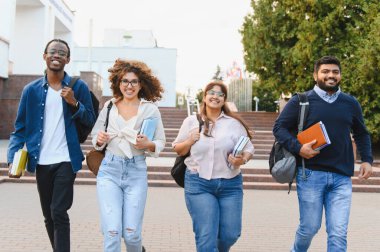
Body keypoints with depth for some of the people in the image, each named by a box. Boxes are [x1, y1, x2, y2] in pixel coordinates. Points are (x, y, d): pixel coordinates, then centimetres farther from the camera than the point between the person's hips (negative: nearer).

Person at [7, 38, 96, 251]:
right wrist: (13, 159, -7)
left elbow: (91, 122, 2)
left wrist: (74, 103, -14)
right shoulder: (31, 90, 4)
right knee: (49, 215, 13)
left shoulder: (78, 87, 0)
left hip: (66, 160, -3)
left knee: (59, 213, -11)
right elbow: (20, 128, 5)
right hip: (42, 162, 3)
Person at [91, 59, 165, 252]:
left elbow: (160, 143, 4)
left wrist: (148, 144, -17)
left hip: (136, 172, -1)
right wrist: (99, 140, -7)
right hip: (109, 170, 1)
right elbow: (95, 137, 15)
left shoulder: (150, 109, 0)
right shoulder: (109, 106, 5)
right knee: (112, 232, -8)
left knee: (131, 234, 2)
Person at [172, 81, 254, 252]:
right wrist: (190, 141, -7)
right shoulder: (191, 121, 6)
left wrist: (242, 159, -14)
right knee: (206, 237, -9)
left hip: (230, 184, 2)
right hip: (198, 183, -1)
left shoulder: (234, 123, 4)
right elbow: (177, 150, 13)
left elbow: (249, 149, 7)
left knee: (230, 235, 8)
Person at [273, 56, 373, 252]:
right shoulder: (300, 101, 1)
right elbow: (279, 127, 1)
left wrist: (367, 160, 8)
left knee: (338, 233, -2)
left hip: (342, 177, 3)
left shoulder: (351, 103, 11)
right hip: (310, 174, -2)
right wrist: (298, 148, -14)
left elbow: (361, 134, 22)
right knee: (310, 227, 7)